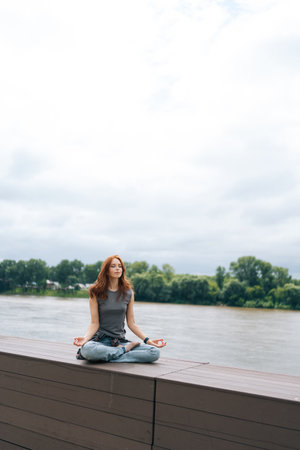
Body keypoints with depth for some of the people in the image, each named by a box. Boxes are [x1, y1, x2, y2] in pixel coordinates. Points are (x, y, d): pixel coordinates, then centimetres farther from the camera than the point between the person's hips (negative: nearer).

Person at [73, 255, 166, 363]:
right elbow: (94, 323, -4)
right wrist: (85, 338, -23)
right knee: (87, 349, -39)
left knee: (155, 352, -20)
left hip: (120, 340, 3)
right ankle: (124, 350, -14)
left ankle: (106, 356, -18)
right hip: (100, 339, -3)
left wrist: (147, 340, -2)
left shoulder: (128, 293, 7)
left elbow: (131, 323, 8)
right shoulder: (96, 292, -1)